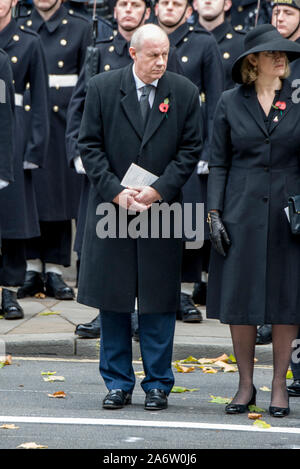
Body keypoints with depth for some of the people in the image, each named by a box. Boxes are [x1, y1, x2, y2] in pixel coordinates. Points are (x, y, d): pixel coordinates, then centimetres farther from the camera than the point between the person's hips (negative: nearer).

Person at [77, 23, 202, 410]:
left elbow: (190, 149, 1)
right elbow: (89, 145, 0)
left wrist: (159, 190, -10)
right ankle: (118, 382, 14)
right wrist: (116, 191, -10)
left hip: (161, 209, 0)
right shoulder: (102, 88, 1)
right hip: (112, 206, 0)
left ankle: (157, 384, 11)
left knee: (159, 300, 2)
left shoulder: (184, 93, 2)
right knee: (112, 300, 4)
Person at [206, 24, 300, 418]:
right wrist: (214, 214, -2)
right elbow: (218, 163, 6)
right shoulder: (230, 102, 4)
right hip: (242, 213, 0)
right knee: (239, 298, 2)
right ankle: (246, 385, 14)